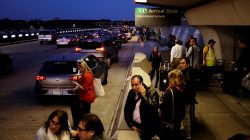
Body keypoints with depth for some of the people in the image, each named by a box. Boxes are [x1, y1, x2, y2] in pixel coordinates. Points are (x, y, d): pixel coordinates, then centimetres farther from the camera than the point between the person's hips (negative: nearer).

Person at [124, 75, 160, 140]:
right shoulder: (131, 92, 4)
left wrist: (144, 96, -25)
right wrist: (131, 125, 1)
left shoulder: (152, 93, -11)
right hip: (135, 125, 4)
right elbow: (126, 109, 9)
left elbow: (154, 109, -24)